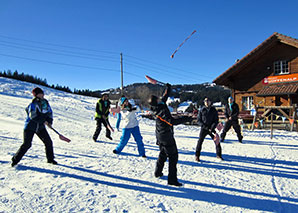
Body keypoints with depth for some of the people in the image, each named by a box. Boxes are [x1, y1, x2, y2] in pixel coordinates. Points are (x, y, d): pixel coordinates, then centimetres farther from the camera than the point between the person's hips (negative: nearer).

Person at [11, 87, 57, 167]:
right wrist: (43, 121, -19)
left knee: (49, 142, 5)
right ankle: (15, 159, 11)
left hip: (40, 127, 6)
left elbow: (49, 112, 14)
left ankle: (50, 159, 20)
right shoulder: (33, 104, -15)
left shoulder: (45, 102, 3)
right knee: (26, 144, -8)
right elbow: (33, 116, -21)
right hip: (30, 127, -6)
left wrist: (49, 121, -1)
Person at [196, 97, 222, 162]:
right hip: (204, 129, -1)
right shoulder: (202, 110, -1)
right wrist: (205, 127, -12)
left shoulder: (214, 110, 2)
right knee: (200, 141, -9)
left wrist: (212, 128, -13)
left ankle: (218, 155, 19)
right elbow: (199, 120, -2)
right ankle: (197, 156, 1)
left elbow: (216, 121, 1)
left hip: (211, 129, 2)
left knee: (217, 141, 0)